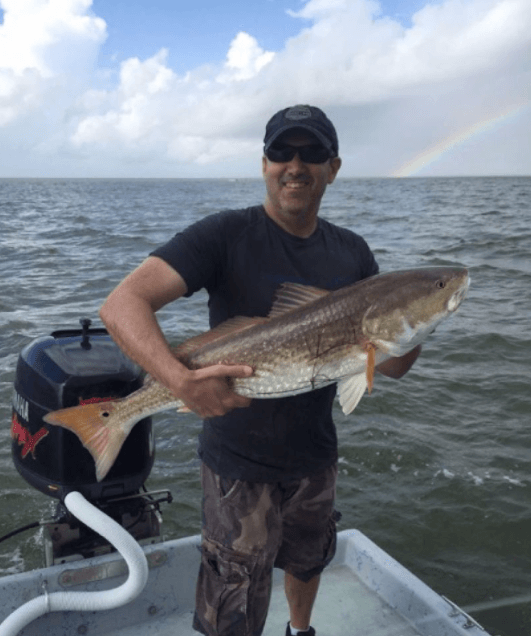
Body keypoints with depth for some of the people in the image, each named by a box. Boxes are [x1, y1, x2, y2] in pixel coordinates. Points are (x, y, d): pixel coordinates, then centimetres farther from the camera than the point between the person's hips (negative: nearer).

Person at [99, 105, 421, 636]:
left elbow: (390, 368, 1)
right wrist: (182, 381, -42)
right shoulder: (226, 235, -17)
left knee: (307, 561, 30)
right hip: (240, 462, -5)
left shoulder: (352, 253, 0)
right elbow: (121, 305, -27)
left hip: (316, 456, 6)